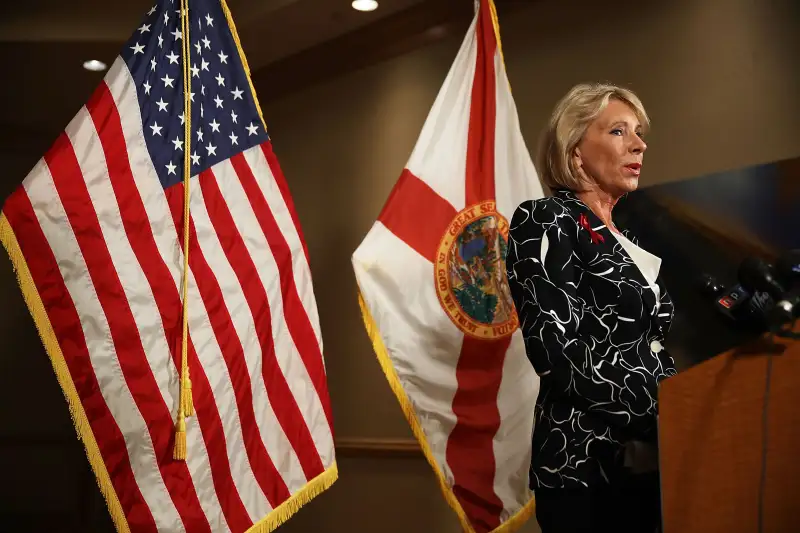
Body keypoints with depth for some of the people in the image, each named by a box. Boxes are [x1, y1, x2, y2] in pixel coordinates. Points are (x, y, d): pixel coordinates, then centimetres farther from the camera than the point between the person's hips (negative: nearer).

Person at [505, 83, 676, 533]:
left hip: (653, 464, 7)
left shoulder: (627, 241, 16)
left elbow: (650, 349, 16)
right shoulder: (543, 221, -7)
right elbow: (563, 353, -18)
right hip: (587, 470, -7)